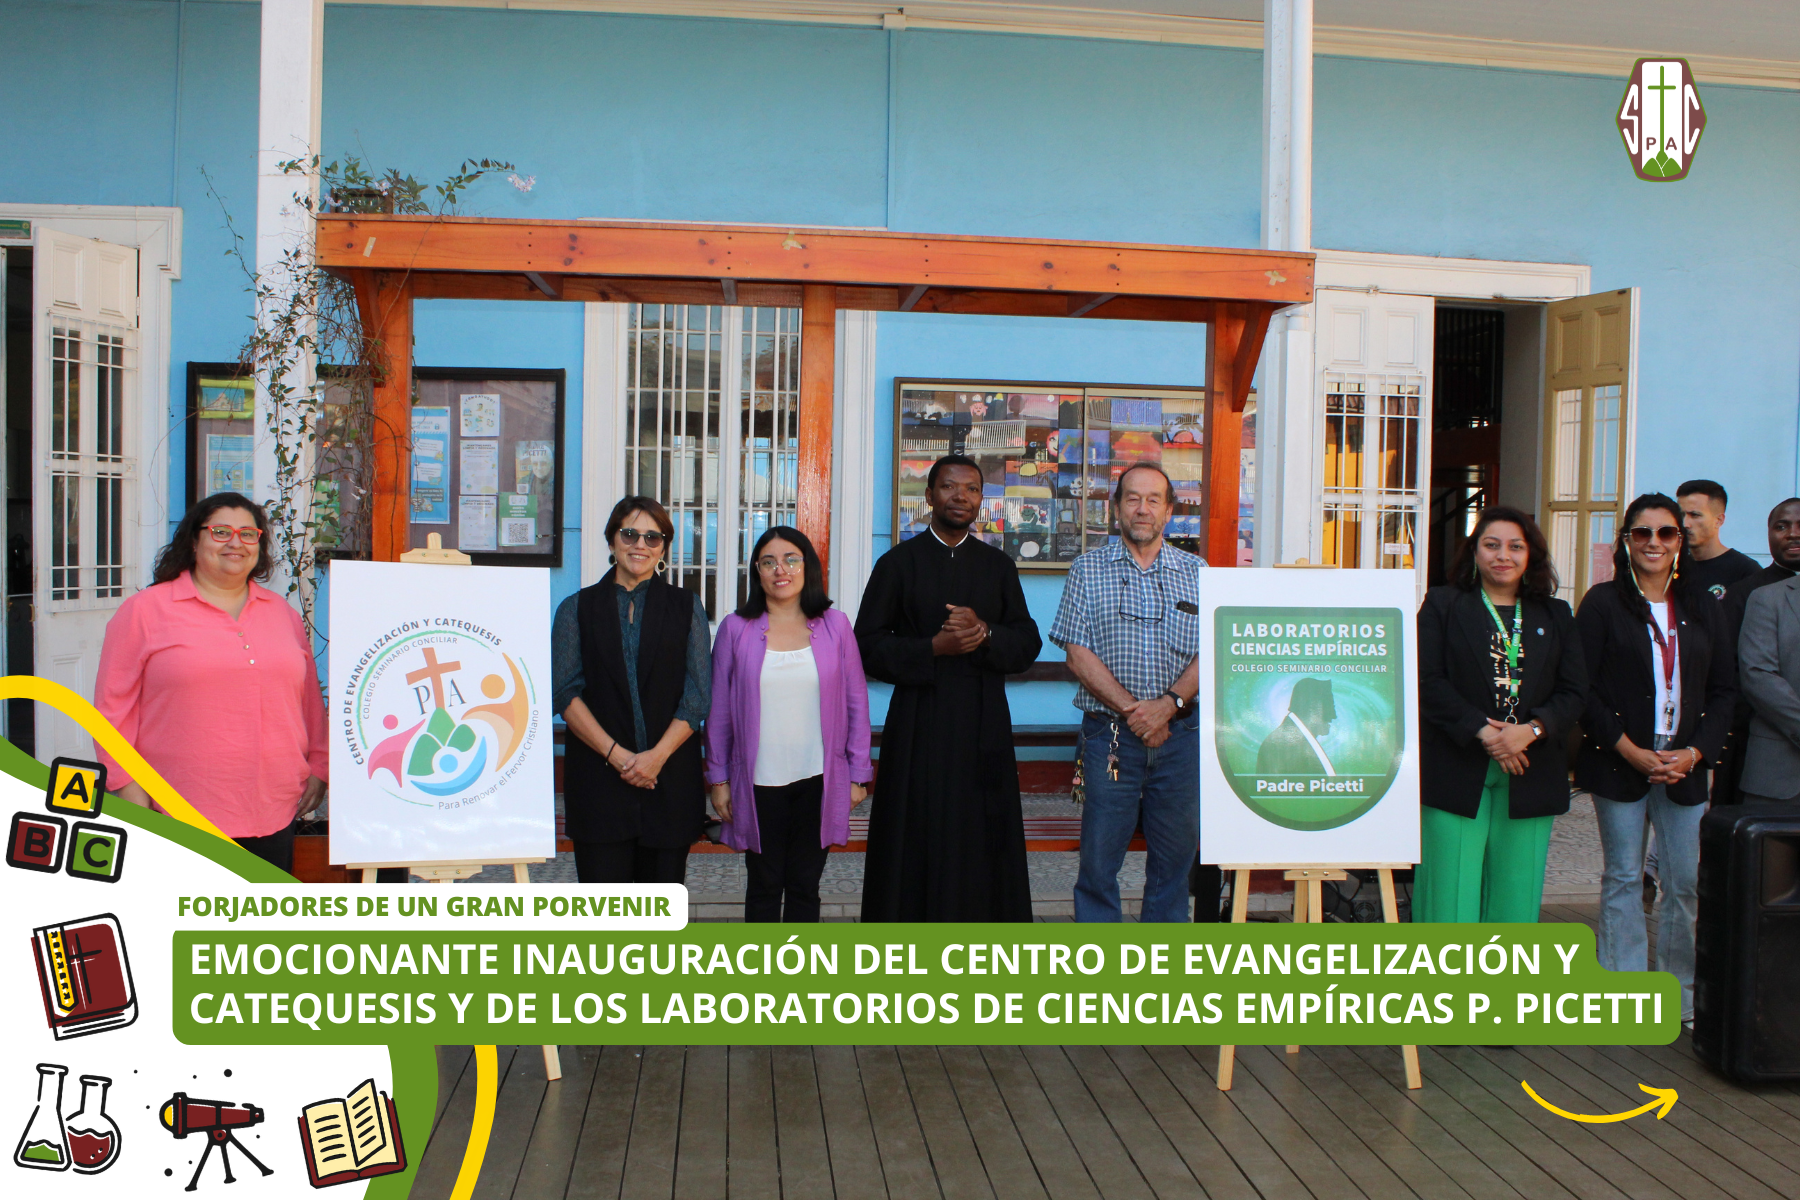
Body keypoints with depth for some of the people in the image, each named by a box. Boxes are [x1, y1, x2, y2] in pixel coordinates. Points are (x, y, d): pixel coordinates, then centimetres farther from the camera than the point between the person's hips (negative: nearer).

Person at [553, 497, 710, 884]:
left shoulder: (685, 606, 9)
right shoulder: (577, 608, 9)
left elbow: (699, 695, 2)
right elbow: (565, 692, 0)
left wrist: (658, 755, -12)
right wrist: (616, 754, -12)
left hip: (671, 776, 1)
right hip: (598, 777, 0)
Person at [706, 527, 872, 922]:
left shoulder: (835, 626, 1)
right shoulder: (735, 629, 0)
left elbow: (856, 704, 5)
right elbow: (719, 711, 4)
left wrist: (858, 774, 4)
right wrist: (718, 779, 3)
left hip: (818, 782, 1)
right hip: (759, 782, 0)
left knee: (804, 885, 9)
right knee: (764, 886, 8)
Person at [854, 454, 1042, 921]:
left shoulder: (999, 565, 11)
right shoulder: (898, 563, 3)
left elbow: (1029, 643, 8)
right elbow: (867, 646, -1)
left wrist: (986, 634, -12)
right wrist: (934, 648, -15)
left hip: (984, 727, 2)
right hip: (918, 725, -2)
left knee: (982, 843, 2)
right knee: (916, 844, 0)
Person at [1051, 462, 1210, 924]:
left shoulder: (1196, 572, 10)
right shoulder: (1088, 569, 5)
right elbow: (1078, 653, -3)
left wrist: (1168, 703, -13)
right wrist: (1131, 709, -12)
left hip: (1181, 733, 2)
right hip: (1110, 734, -2)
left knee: (1175, 858, 7)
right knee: (1099, 858, 0)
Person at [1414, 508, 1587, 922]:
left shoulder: (1555, 616, 15)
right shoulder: (1442, 605, 6)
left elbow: (1574, 691, 6)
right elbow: (1428, 682, -6)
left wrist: (1531, 730, -13)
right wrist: (1482, 731, -16)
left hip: (1529, 778, 3)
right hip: (1457, 776, -3)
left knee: (1516, 895, 6)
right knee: (1450, 895, -3)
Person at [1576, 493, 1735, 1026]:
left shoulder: (1704, 607, 11)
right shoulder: (1603, 603, 0)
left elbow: (1724, 690, 10)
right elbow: (1583, 688, -5)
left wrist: (1695, 752, -4)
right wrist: (1631, 751, -12)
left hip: (1685, 766, 3)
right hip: (1620, 763, -3)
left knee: (1686, 882, 3)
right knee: (1623, 878, 3)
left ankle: (1681, 997, 16)